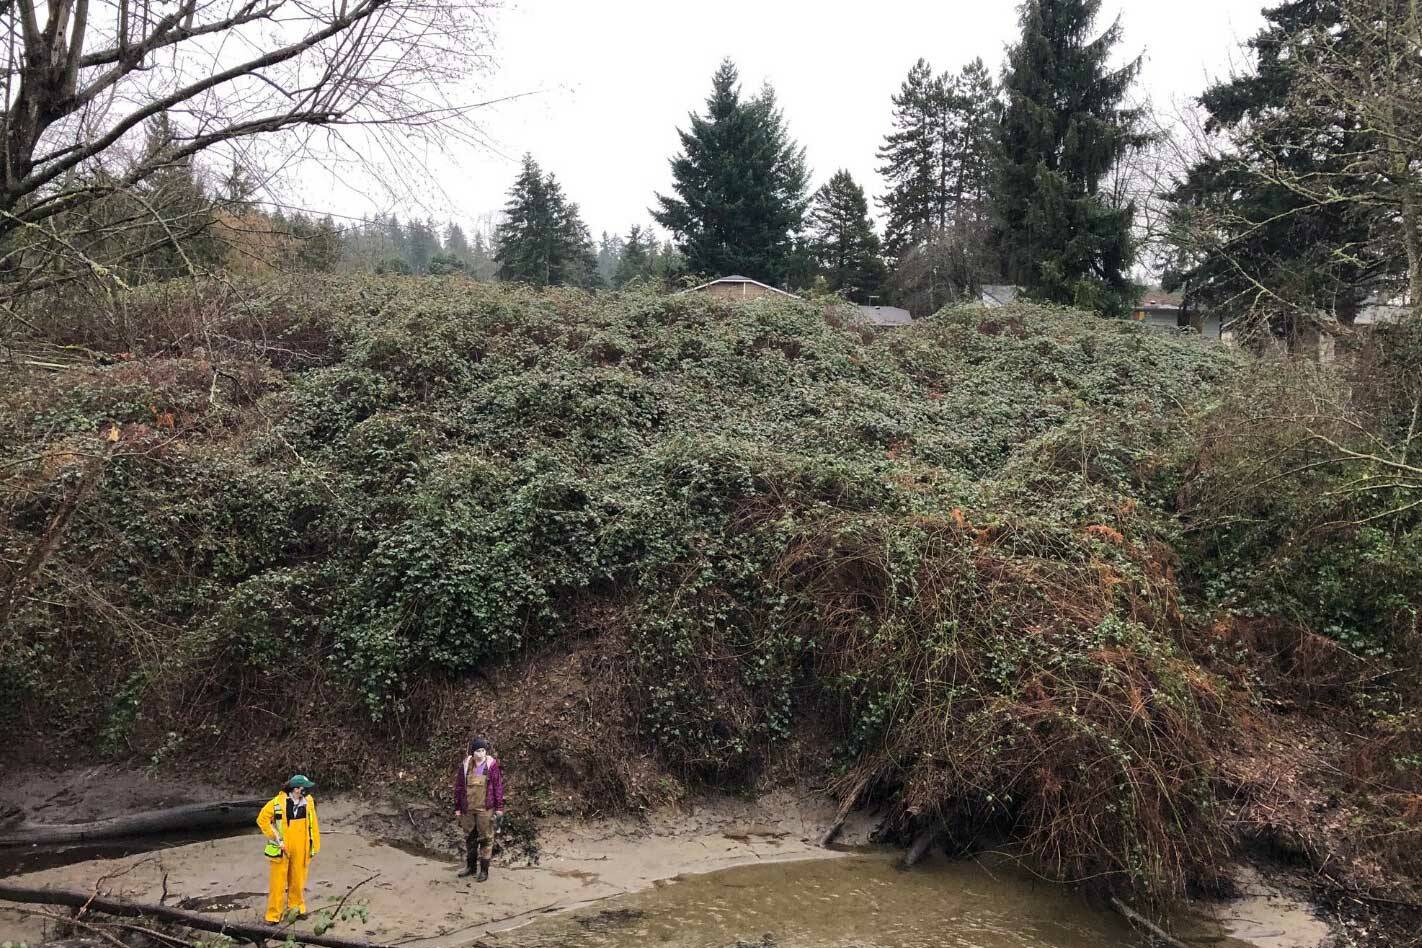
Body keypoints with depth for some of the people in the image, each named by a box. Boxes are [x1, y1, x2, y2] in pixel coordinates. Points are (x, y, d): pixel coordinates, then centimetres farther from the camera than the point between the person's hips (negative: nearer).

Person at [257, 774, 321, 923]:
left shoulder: (308, 802, -2)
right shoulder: (278, 802, -15)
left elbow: (312, 824, 4)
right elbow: (262, 819, -8)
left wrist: (314, 846, 6)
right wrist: (276, 838, -10)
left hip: (301, 849, 4)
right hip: (282, 849, -3)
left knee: (298, 879, 14)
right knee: (278, 881, 3)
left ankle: (297, 908, 31)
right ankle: (273, 915, 14)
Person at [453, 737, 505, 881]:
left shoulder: (492, 766, -7)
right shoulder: (465, 766, 1)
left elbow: (498, 788, -4)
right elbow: (458, 788, 7)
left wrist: (499, 809, -5)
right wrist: (457, 809, 6)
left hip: (485, 810, -3)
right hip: (468, 809, 3)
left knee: (485, 839, 2)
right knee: (469, 838, 15)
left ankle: (484, 870, 12)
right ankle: (470, 866, 31)